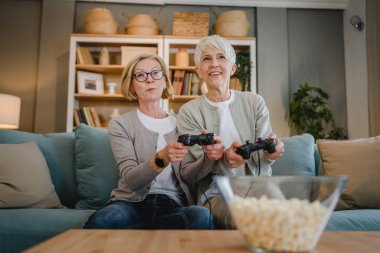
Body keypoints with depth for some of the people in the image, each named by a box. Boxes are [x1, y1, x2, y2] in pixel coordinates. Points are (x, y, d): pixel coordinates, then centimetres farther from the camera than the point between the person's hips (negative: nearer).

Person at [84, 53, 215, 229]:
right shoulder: (120, 125, 3)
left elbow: (189, 175, 2)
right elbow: (131, 180, -9)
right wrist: (161, 158, -28)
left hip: (174, 204, 3)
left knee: (201, 215, -32)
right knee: (102, 220, -37)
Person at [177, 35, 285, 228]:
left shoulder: (255, 102, 6)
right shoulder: (189, 111, 1)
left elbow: (261, 162, 3)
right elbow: (188, 175, -3)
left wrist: (270, 153, -24)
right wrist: (224, 159, -25)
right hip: (217, 194, -1)